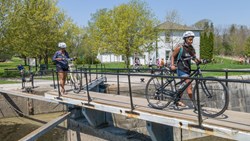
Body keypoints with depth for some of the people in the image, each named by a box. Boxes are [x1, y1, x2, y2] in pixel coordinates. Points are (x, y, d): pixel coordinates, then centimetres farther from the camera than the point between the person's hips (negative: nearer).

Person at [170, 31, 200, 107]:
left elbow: (194, 58, 4)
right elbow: (173, 56, -3)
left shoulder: (191, 48, 8)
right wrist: (172, 65, -16)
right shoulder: (180, 47, -9)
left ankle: (178, 101, 29)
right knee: (189, 85, -16)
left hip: (188, 69, 7)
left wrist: (199, 61, -17)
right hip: (181, 69, -7)